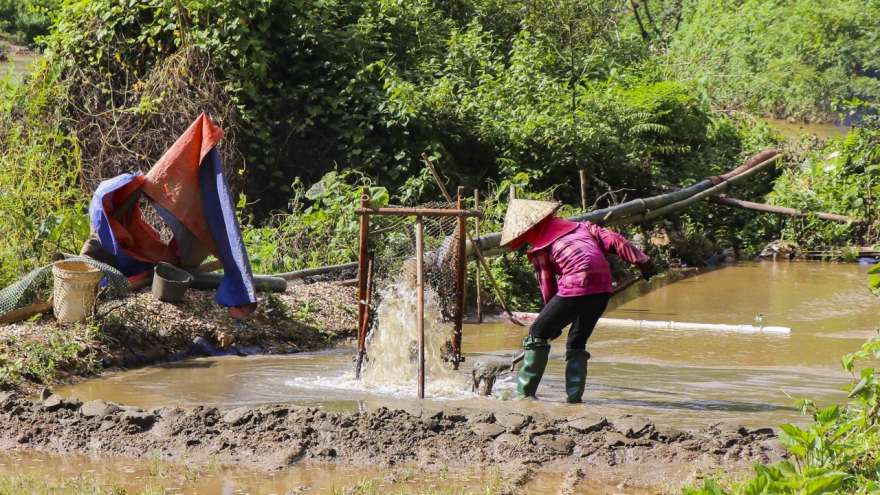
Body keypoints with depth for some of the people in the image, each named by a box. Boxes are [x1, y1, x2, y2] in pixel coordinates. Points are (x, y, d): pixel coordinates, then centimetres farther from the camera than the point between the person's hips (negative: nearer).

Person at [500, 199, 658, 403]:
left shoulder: (541, 249, 8)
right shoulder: (582, 227, 22)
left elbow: (548, 287, 11)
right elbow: (614, 240, 11)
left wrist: (554, 325, 21)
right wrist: (642, 261, 7)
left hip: (576, 288, -6)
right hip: (603, 289, 6)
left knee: (537, 334, 9)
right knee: (577, 343, 21)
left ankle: (524, 392, 6)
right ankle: (574, 397, 12)